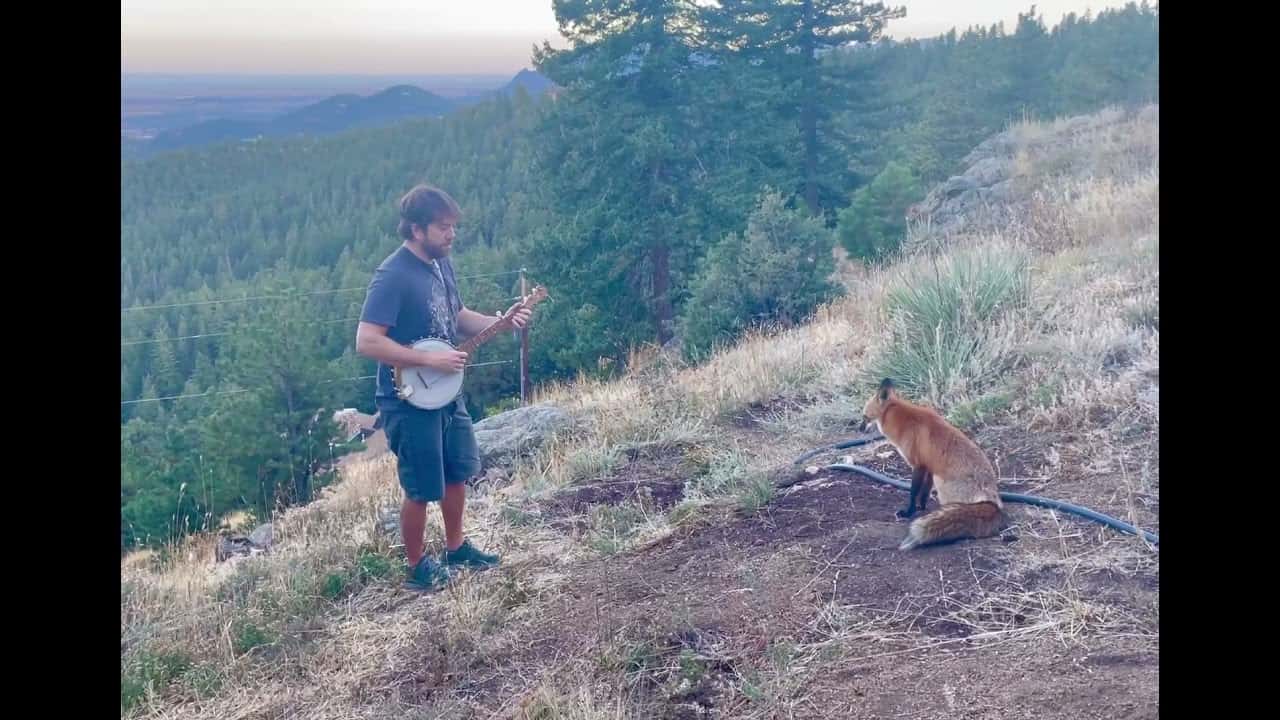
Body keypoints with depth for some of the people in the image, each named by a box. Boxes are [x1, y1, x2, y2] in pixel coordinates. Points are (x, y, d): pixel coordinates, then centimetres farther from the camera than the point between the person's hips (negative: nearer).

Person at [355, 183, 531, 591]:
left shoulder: (441, 263, 4)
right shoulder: (393, 276, -23)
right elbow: (367, 342, -28)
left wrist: (502, 322, 1)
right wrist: (430, 360, -27)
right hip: (410, 402, -9)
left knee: (459, 471, 20)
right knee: (422, 489, 4)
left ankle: (456, 549, 38)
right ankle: (417, 568, 23)